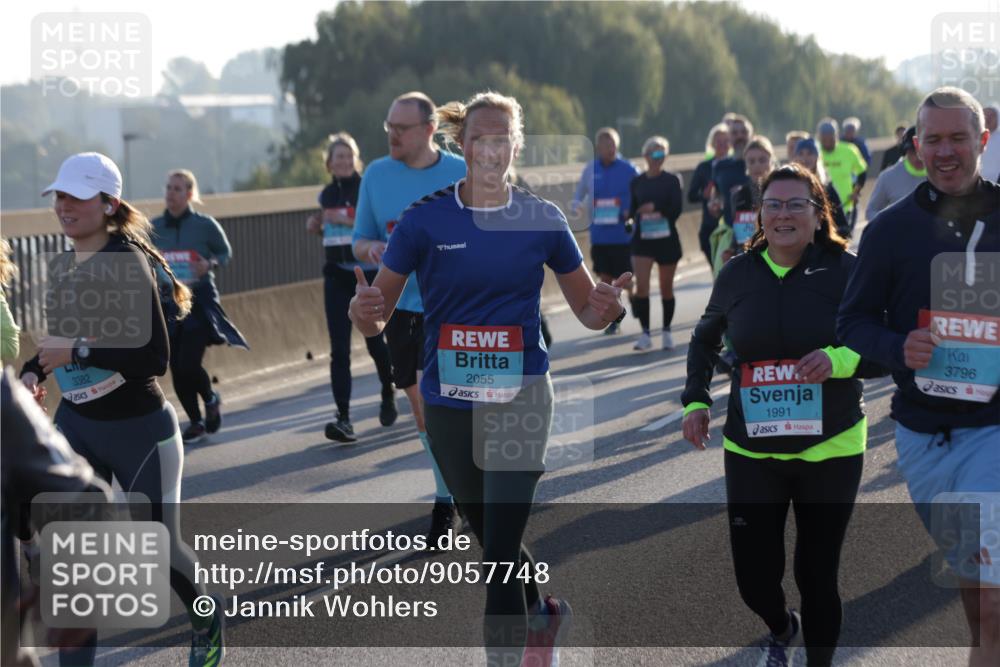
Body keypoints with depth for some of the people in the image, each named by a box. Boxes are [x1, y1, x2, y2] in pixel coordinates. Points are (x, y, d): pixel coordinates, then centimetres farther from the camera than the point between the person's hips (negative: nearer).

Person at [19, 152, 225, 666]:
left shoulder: (127, 263, -19)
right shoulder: (62, 266, 4)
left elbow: (153, 358, -26)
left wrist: (79, 354, -28)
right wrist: (33, 370, 2)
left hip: (138, 429, -6)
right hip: (75, 424, 6)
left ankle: (207, 619, 40)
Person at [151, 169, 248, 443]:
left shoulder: (205, 224, -6)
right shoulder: (154, 227, 2)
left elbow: (225, 253, 6)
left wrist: (210, 265, -14)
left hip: (200, 301, -3)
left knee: (189, 364, -13)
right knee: (176, 369, 3)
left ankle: (211, 400, 19)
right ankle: (195, 422, 22)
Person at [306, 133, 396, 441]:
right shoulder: (327, 194, 10)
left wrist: (348, 221, -23)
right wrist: (317, 227, 4)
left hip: (369, 275, -4)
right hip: (337, 277, 4)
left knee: (375, 341, 6)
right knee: (339, 349, -6)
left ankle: (388, 394, 35)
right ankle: (344, 418, -9)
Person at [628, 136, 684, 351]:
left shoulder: (672, 180, 0)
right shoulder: (636, 182, 7)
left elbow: (677, 208, -9)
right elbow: (633, 210, 12)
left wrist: (655, 209, -21)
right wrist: (632, 217, -8)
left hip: (667, 238, -1)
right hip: (642, 239, 1)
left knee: (666, 287, 7)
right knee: (641, 285, -12)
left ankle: (666, 332, 21)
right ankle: (645, 334, -8)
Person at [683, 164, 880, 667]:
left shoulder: (846, 271, -8)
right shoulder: (737, 273, 1)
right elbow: (705, 339, 18)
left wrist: (841, 358, -27)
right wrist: (695, 400, 6)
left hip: (830, 451, -2)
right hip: (751, 452, 2)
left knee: (817, 574, 4)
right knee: (753, 577, 5)